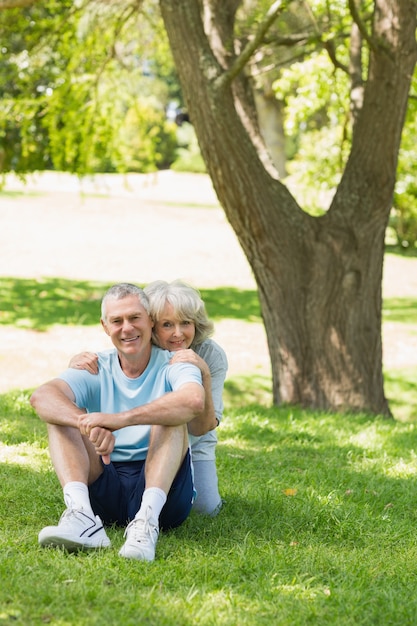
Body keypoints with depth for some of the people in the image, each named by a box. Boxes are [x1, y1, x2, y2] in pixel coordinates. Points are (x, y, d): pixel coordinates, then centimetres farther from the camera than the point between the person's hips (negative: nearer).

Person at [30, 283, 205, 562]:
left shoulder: (171, 366, 0)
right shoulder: (97, 370, 8)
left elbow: (194, 402, -27)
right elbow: (41, 396, -13)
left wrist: (119, 420, -36)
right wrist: (87, 424, -35)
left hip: (163, 487, -3)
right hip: (106, 490, 3)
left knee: (171, 414, -23)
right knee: (62, 413, -12)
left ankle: (148, 519, -43)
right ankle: (82, 517, -36)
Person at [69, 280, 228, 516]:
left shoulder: (212, 355, -25)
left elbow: (201, 428, -31)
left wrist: (203, 374, -48)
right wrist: (76, 365, -41)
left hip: (192, 446, 0)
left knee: (207, 508, -17)